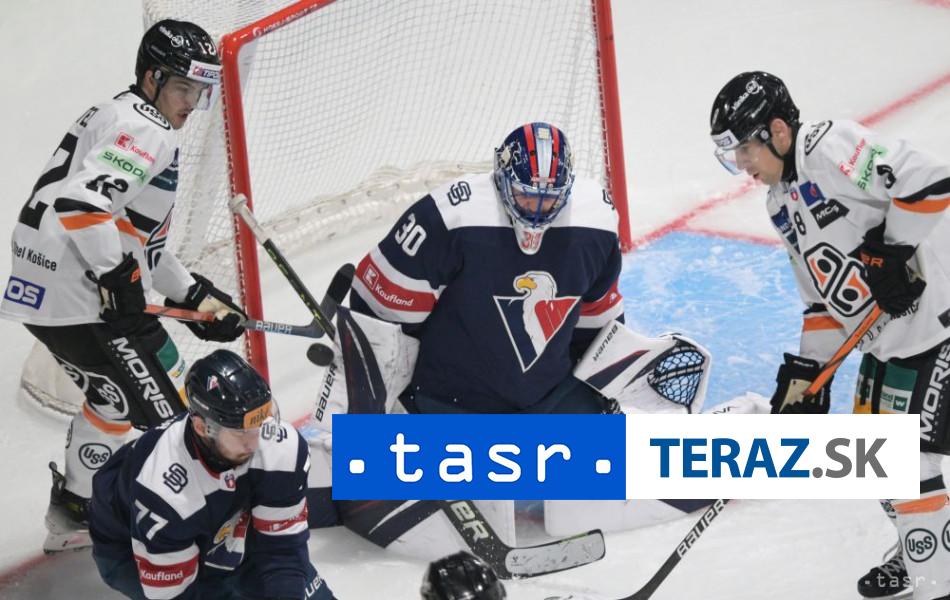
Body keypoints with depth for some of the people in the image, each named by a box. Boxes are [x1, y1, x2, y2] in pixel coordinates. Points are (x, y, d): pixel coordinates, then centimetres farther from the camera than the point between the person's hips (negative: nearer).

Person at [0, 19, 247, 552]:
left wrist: (196, 296, 18)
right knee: (164, 404, -2)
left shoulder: (116, 119, 21)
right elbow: (81, 201, -30)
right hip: (85, 301, -11)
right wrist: (119, 278, -23)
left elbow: (138, 239, 23)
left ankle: (75, 514, 41)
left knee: (115, 397, 29)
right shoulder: (146, 131, -13)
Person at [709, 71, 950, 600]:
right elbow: (823, 293, 18)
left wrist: (894, 253, -24)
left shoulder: (833, 149, -17)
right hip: (886, 337, 11)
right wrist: (807, 369, 13)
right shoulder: (782, 202, 14)